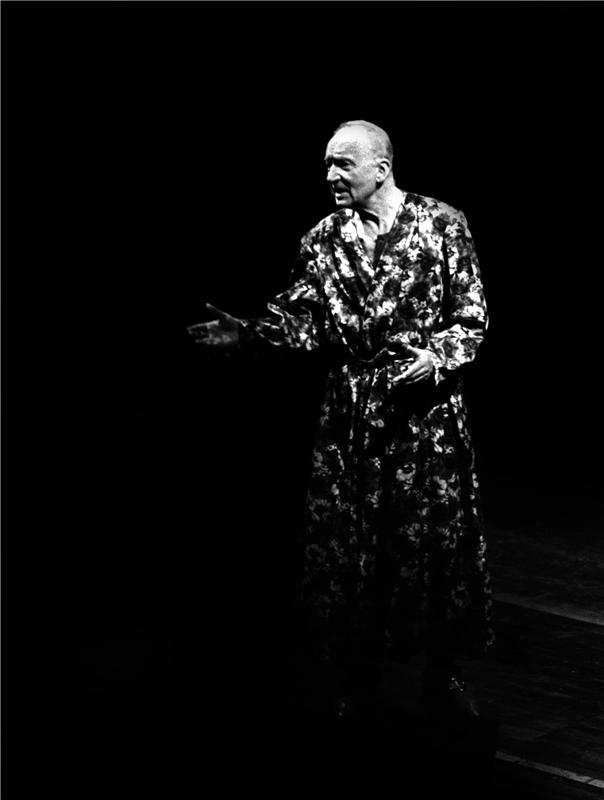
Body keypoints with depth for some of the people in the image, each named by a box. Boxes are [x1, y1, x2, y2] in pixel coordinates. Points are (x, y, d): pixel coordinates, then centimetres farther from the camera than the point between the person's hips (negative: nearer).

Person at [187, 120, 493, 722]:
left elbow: (472, 319, -4)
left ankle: (441, 675, 21)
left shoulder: (442, 225, -4)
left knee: (438, 541, 3)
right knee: (341, 544, 4)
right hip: (349, 413, 2)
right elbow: (301, 321, 0)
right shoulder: (323, 240, 4)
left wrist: (437, 356, -21)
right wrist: (247, 335, -16)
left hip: (427, 408, -2)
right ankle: (354, 677, 19)